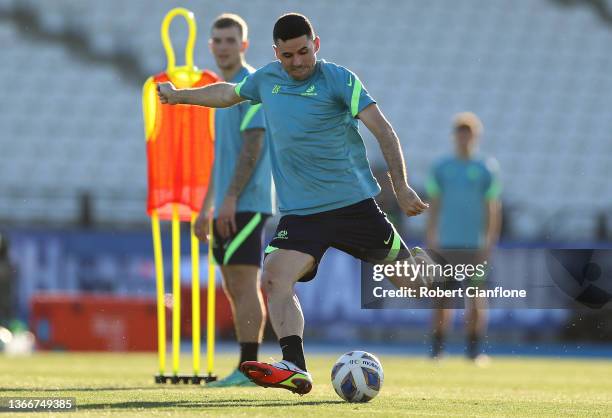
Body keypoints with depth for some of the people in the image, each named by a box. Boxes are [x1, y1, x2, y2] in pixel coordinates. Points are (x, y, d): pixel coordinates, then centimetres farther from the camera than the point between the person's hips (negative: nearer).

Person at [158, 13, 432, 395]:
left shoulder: (338, 79, -8)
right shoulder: (266, 79, 8)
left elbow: (383, 131, -12)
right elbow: (229, 93, 31)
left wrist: (401, 187, -20)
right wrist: (180, 95, 38)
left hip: (354, 203, -3)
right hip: (299, 212, 3)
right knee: (275, 279, -20)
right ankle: (295, 369, -29)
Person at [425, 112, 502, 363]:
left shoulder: (486, 169, 4)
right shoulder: (441, 168, 9)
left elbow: (493, 209, 3)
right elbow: (434, 207, 11)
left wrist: (490, 244, -4)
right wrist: (430, 242, 4)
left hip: (475, 245, -2)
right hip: (447, 243, 2)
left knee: (476, 296, -4)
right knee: (442, 296, -1)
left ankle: (473, 349, 3)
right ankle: (436, 349, 6)